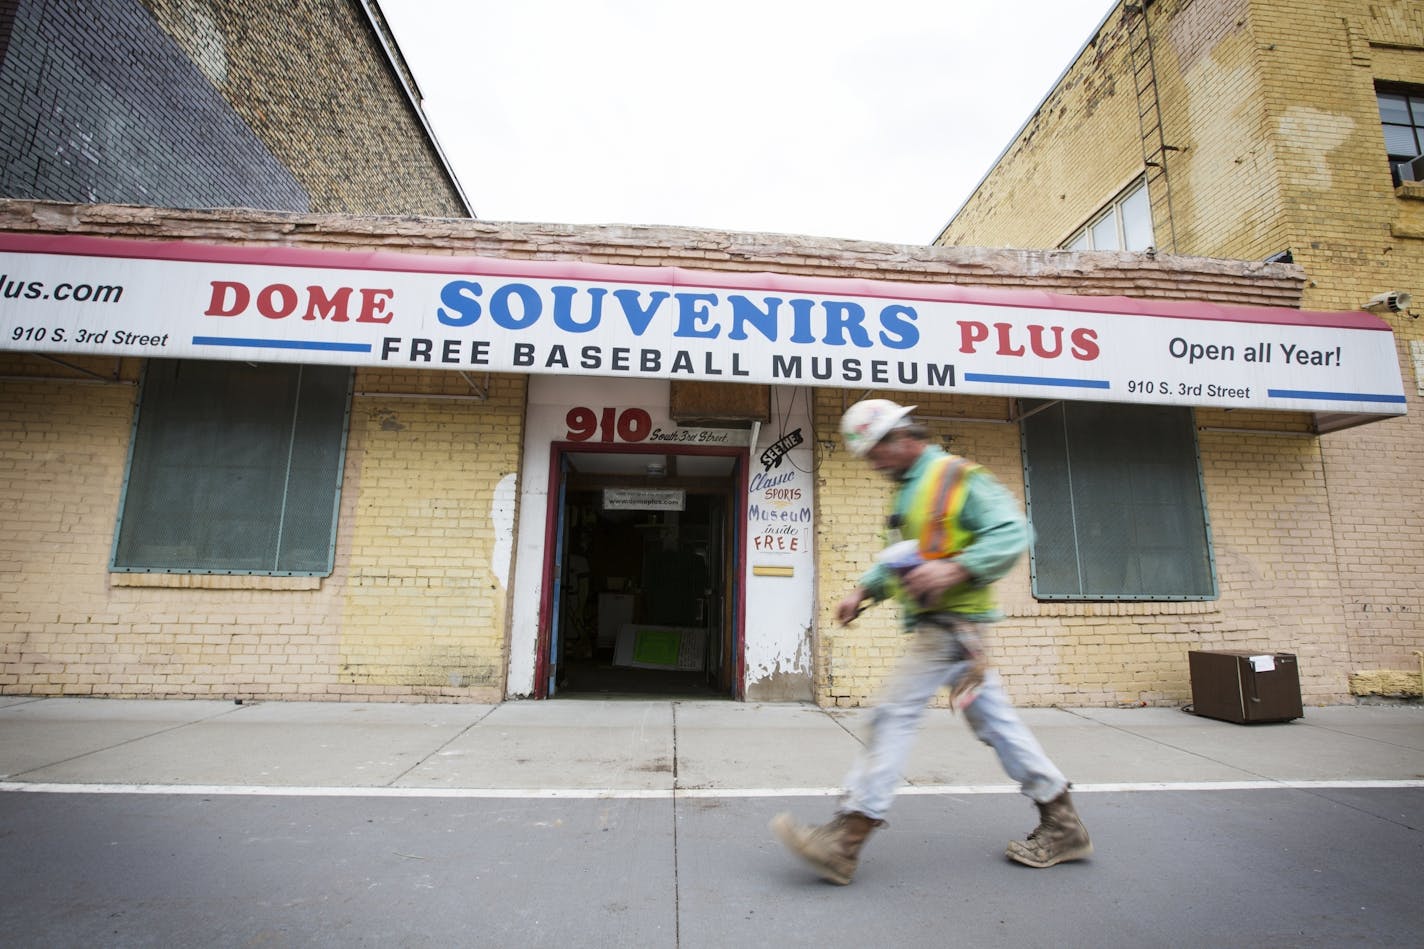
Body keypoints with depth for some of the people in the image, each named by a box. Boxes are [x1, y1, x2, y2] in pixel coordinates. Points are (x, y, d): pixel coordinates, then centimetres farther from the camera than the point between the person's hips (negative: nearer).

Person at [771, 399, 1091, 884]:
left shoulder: (957, 477, -10)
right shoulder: (912, 489, 18)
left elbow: (1011, 533, -18)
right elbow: (902, 556, 25)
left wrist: (954, 569, -29)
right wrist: (864, 590, 12)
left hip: (951, 622, -10)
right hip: (938, 626, 10)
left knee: (895, 716, -10)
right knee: (993, 720, 14)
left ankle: (843, 842, -5)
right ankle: (1063, 825, 28)